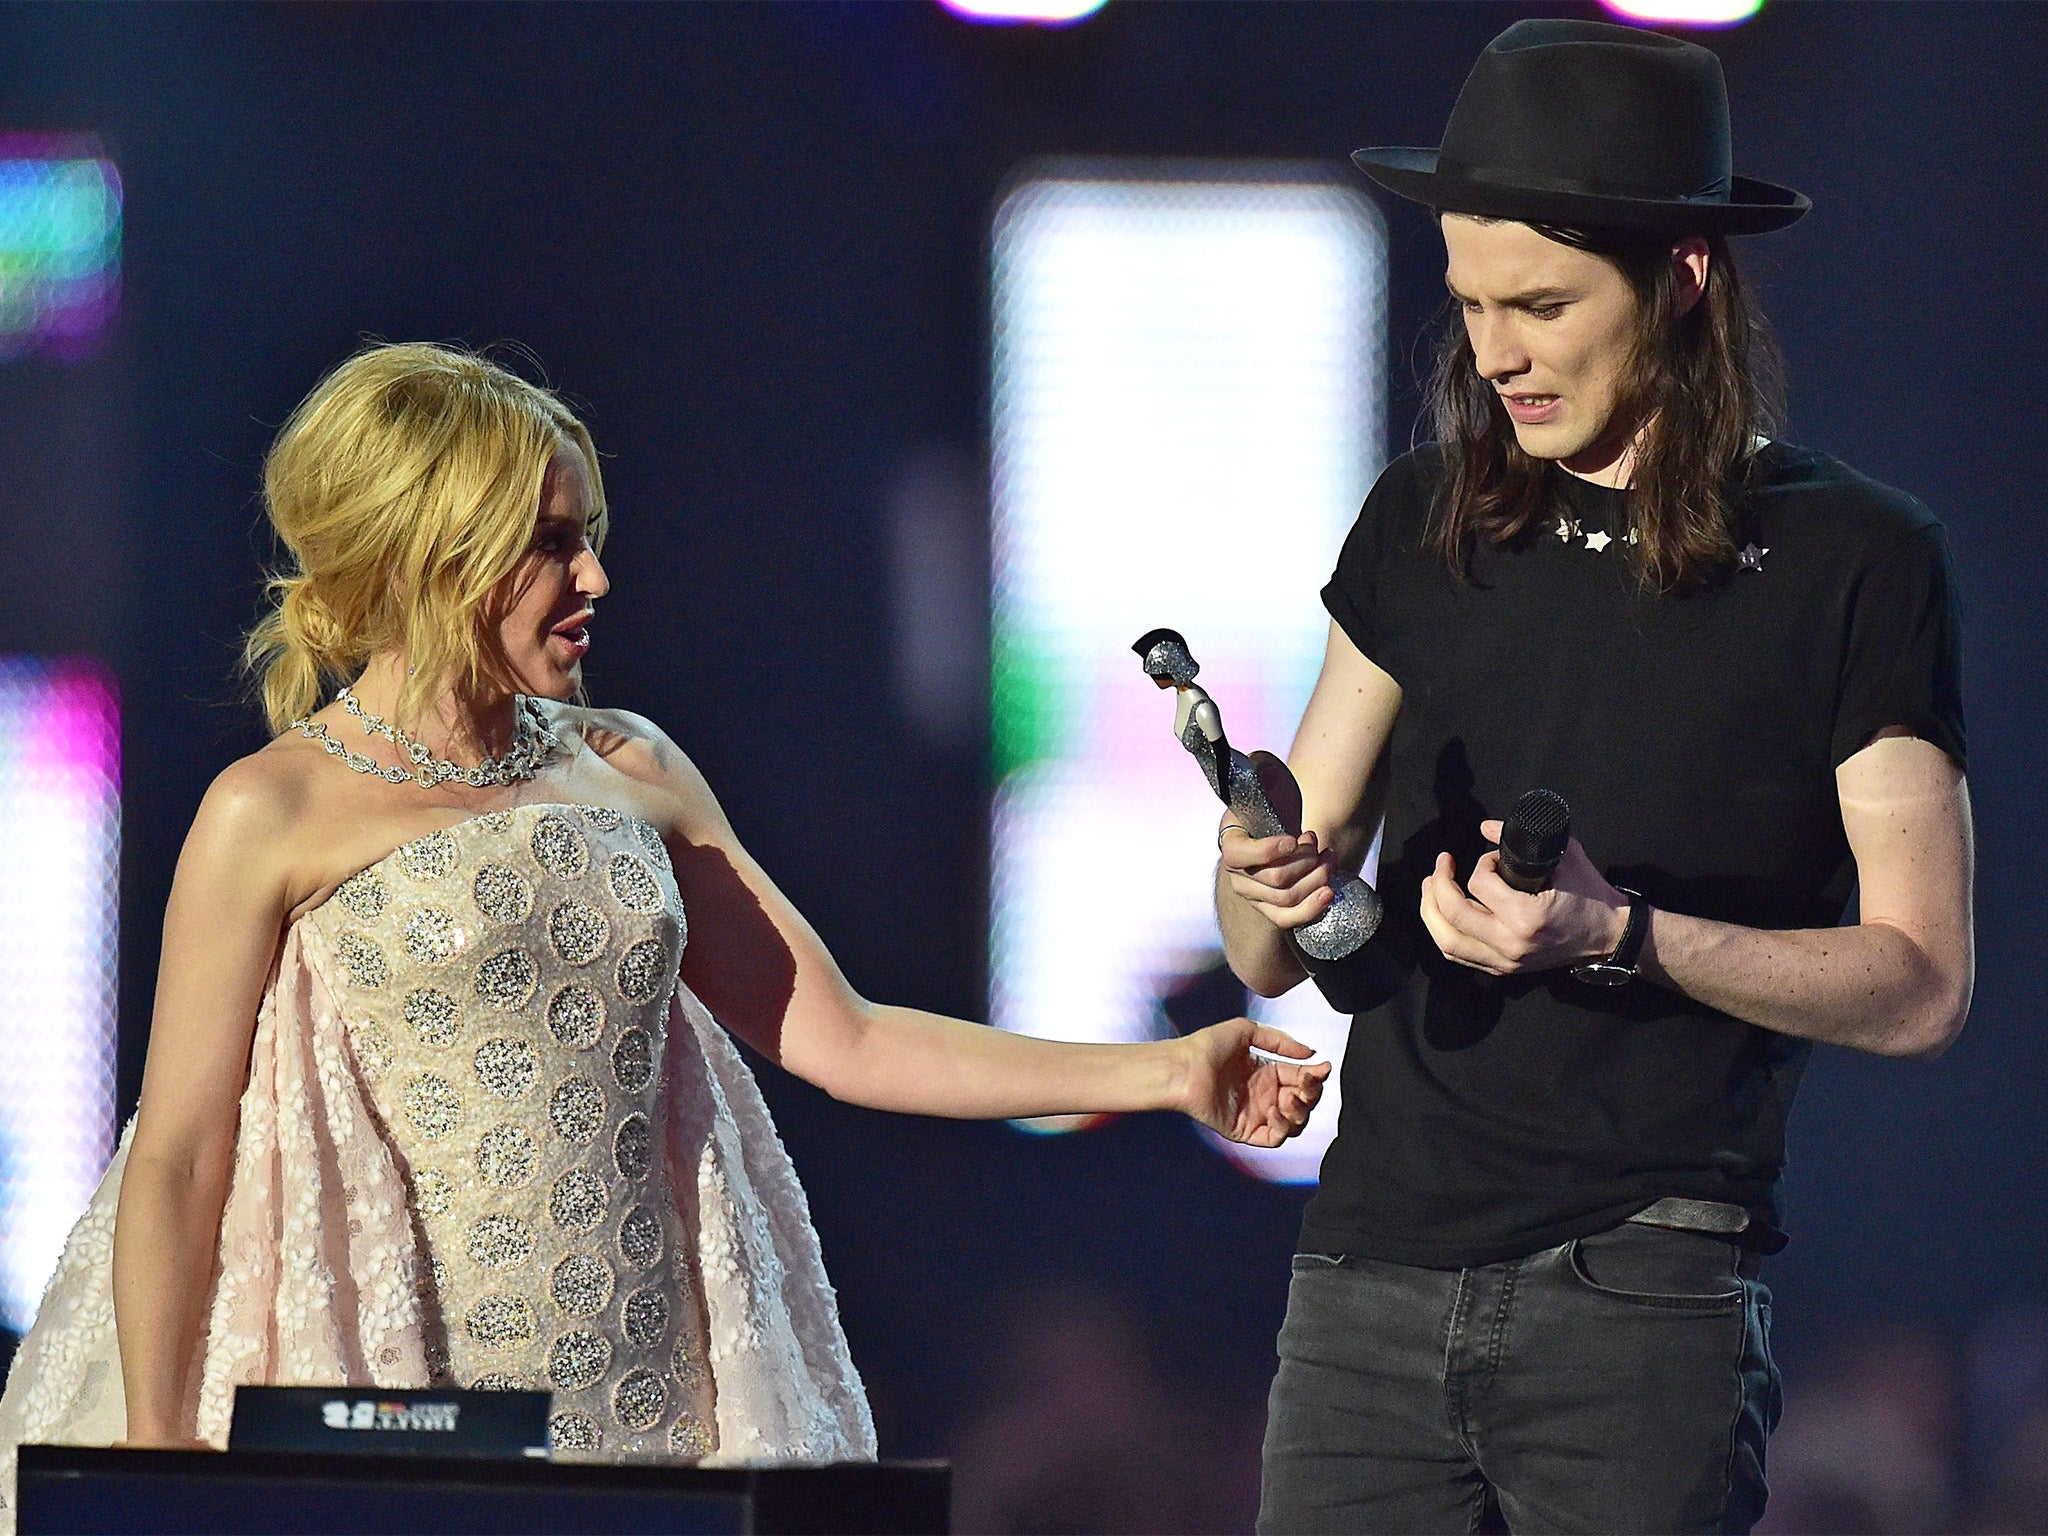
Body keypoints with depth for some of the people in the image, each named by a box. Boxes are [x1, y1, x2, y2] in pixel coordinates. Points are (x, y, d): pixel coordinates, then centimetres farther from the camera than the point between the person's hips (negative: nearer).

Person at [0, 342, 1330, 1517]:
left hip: (645, 1421, 4)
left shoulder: (625, 775, 13)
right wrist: (156, 1450, -9)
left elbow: (843, 1040, 14)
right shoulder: (274, 816, -2)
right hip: (398, 1433, -4)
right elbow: (179, 1158, -3)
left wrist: (1168, 1074, 8)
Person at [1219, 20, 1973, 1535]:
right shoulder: (1424, 527, 12)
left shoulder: (1854, 561, 0)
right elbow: (1270, 959, 13)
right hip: (1375, 1276, 3)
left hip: (1644, 1295, -3)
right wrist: (1268, 886, -11)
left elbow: (1918, 983, -4)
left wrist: (1619, 937, -17)